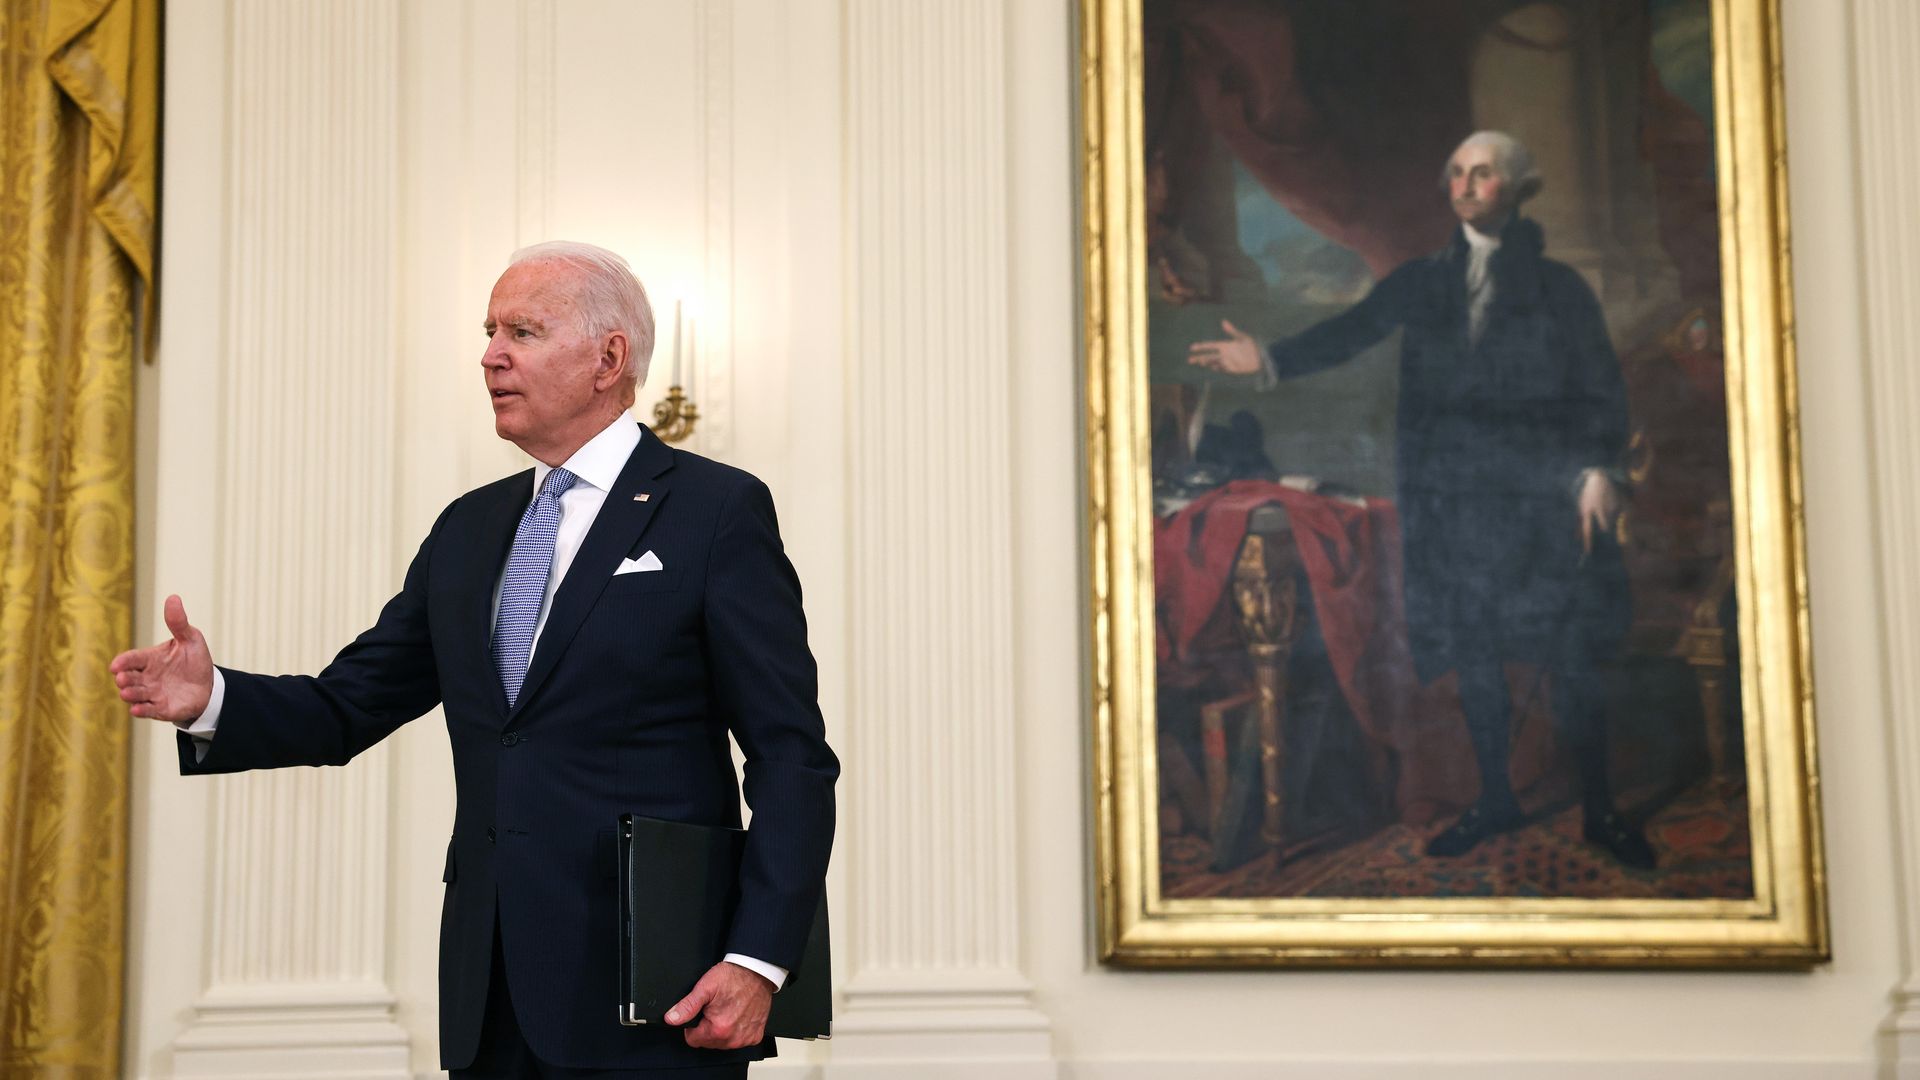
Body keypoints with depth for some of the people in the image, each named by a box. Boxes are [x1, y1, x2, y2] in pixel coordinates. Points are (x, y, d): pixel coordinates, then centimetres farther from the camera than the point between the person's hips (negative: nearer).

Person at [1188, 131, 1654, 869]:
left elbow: (1603, 388, 3)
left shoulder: (1557, 288, 5)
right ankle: (1494, 800, 19)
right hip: (1451, 492, 3)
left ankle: (1598, 809, 8)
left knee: (1569, 656, -3)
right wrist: (1270, 361, -15)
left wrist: (1598, 472, -10)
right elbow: (1350, 332, 0)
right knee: (1473, 652, 7)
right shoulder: (1421, 282, 11)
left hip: (1542, 494, -3)